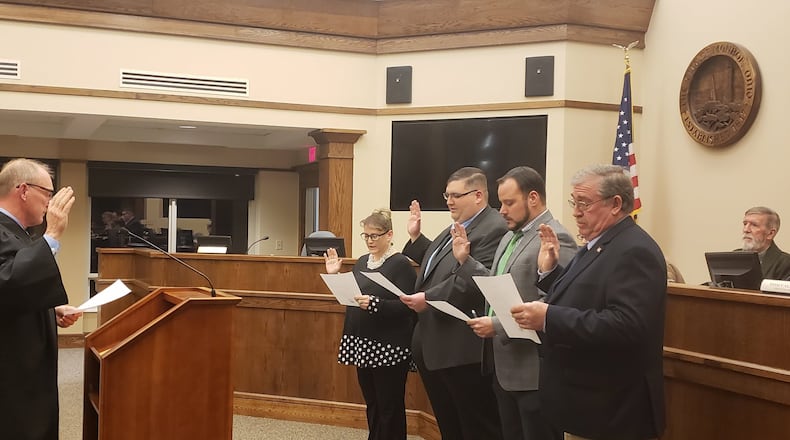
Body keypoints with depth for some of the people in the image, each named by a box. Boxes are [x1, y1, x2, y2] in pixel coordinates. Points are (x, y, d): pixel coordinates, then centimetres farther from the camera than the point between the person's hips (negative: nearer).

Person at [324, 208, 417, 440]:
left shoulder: (401, 264, -11)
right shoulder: (362, 262, 12)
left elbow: (406, 306, -18)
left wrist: (375, 304, -28)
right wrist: (335, 276, 5)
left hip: (389, 347, -7)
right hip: (362, 343, 7)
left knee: (389, 407, 2)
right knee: (371, 403, 16)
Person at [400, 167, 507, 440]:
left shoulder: (494, 229, -16)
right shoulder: (454, 229, 18)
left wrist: (429, 298, -24)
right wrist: (416, 237, 17)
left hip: (462, 349, -10)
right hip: (434, 346, 11)